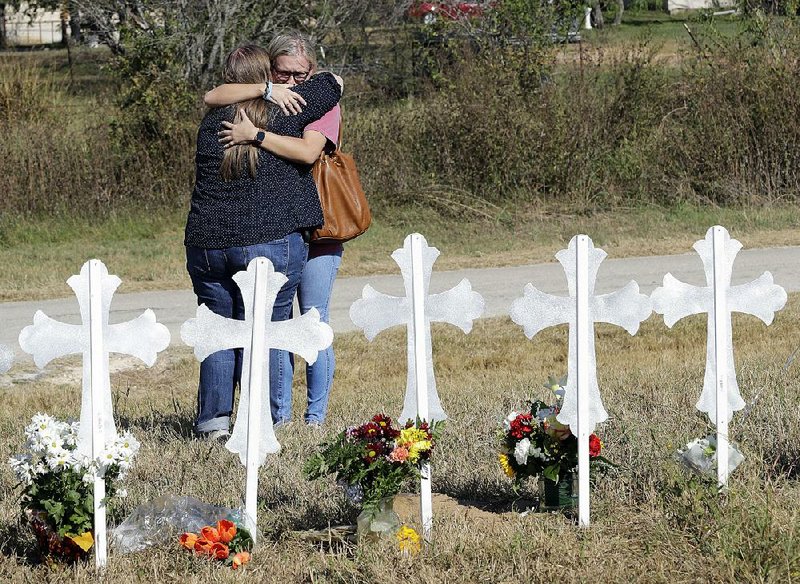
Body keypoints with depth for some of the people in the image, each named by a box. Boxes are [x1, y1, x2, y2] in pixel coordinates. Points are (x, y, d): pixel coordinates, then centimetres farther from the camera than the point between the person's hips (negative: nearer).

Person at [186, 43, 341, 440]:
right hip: (271, 242, -4)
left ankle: (213, 419, 10)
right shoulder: (284, 110, -1)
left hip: (207, 243, 4)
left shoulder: (212, 121, 8)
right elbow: (333, 84, 13)